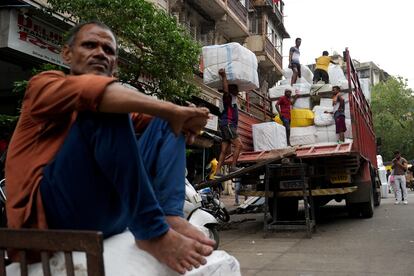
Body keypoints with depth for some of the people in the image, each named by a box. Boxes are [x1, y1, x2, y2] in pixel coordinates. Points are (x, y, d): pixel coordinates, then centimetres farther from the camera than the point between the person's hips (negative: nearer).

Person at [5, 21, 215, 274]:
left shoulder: (116, 100, 23)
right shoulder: (44, 84, 3)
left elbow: (164, 113, 12)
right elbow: (94, 92, -20)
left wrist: (181, 116, -12)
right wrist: (173, 111, -20)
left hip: (109, 211, 6)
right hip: (47, 214, -6)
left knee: (167, 123, 7)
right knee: (104, 109, -23)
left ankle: (170, 216, -17)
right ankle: (152, 233, -26)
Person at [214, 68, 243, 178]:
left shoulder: (233, 98, 20)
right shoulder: (228, 97, -6)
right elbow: (225, 90, -29)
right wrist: (224, 76, -33)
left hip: (230, 125, 9)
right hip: (227, 124, -9)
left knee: (225, 150, 3)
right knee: (239, 145, -14)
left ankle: (218, 172, 0)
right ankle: (233, 167, -13)